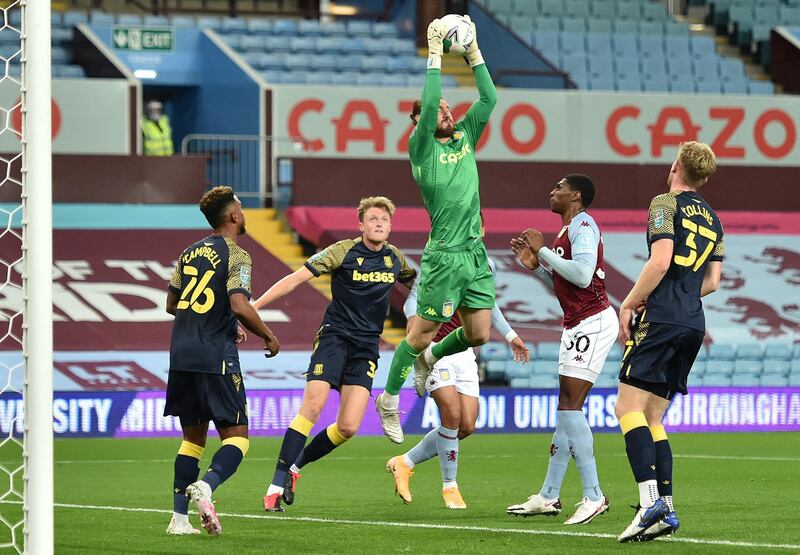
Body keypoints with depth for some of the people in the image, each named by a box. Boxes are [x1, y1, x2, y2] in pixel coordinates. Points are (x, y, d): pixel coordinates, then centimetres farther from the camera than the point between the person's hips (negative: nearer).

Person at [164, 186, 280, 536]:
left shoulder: (190, 253, 15)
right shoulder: (235, 255, -6)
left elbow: (171, 304, 21)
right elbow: (240, 306, -19)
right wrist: (268, 337, -3)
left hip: (181, 356, 7)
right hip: (216, 359, -7)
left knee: (193, 437, 15)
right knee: (236, 438, -1)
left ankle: (179, 519, 7)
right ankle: (205, 487, -28)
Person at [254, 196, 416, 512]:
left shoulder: (395, 258, 8)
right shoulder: (343, 252, -7)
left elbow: (417, 284, 33)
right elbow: (295, 279, -9)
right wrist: (253, 305, -15)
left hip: (366, 347, 4)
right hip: (334, 336, -4)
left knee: (348, 427, -9)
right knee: (312, 407, -19)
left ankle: (294, 466, 14)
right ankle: (277, 484, -16)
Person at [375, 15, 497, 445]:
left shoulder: (465, 136, 13)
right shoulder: (421, 147, -5)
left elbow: (489, 98, 8)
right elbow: (427, 106, -20)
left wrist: (473, 53, 2)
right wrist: (435, 56, -17)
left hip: (475, 252, 6)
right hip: (444, 255, -6)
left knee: (479, 334, 6)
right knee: (423, 331, -1)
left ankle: (429, 358, 34)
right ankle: (390, 400, 14)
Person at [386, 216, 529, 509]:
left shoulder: (487, 267, 6)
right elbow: (414, 300, -15)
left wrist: (510, 336, 28)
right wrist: (414, 318, -37)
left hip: (462, 351, 6)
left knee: (467, 426, -2)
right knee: (452, 413, -20)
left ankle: (405, 463, 16)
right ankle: (450, 485, -3)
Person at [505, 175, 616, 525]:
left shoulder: (582, 226, -11)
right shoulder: (568, 230, 21)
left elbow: (582, 275, -24)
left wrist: (543, 251, -14)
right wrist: (534, 264, 14)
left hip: (592, 323, -10)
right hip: (579, 325, 10)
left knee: (569, 405, -14)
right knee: (567, 408, 10)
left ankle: (593, 496, -16)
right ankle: (549, 496, 12)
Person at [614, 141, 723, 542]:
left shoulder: (666, 204, -2)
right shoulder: (712, 219, 21)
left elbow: (660, 261, -14)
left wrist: (628, 304, -7)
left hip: (663, 319, -8)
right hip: (694, 323, 8)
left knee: (628, 407, -13)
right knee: (651, 418, 10)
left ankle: (650, 498, -29)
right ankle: (666, 512, 0)